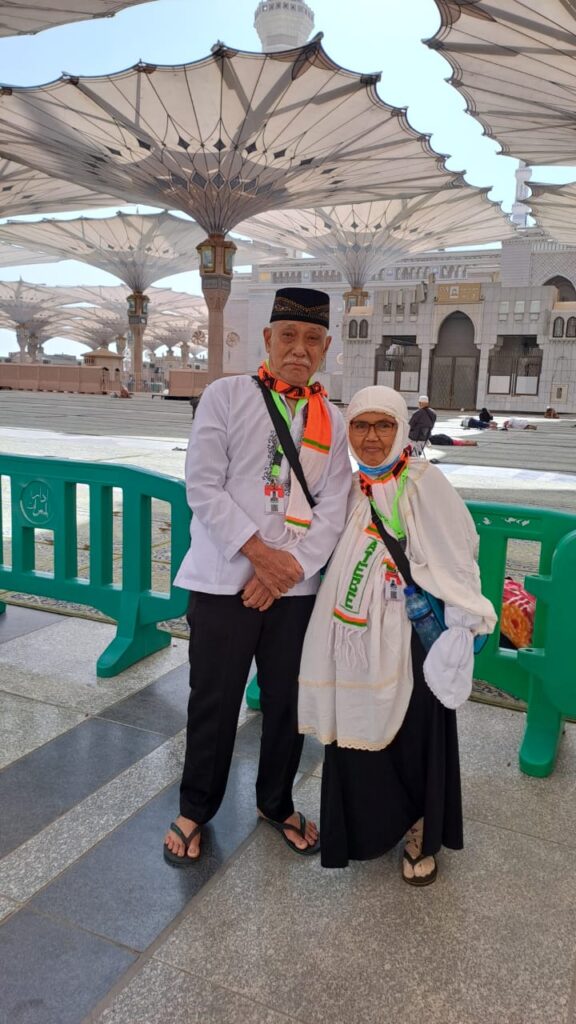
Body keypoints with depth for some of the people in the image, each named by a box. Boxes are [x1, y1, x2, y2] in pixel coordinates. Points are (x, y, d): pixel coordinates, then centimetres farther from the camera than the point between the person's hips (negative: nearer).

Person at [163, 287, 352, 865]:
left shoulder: (332, 421, 8)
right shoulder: (226, 396, -2)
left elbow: (333, 507, 2)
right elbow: (203, 486, -9)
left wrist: (291, 567, -12)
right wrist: (260, 552, -16)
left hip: (297, 586, 3)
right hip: (224, 580, -3)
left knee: (288, 702, 14)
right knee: (213, 703, 8)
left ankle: (276, 803, 38)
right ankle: (195, 809, 31)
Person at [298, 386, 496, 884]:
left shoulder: (423, 482, -11)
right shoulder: (354, 488, 7)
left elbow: (456, 554, -14)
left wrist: (462, 625, -17)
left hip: (408, 639, -5)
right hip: (357, 638, 5)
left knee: (413, 737, 8)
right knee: (358, 737, 12)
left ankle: (421, 835, 32)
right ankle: (375, 825, 36)